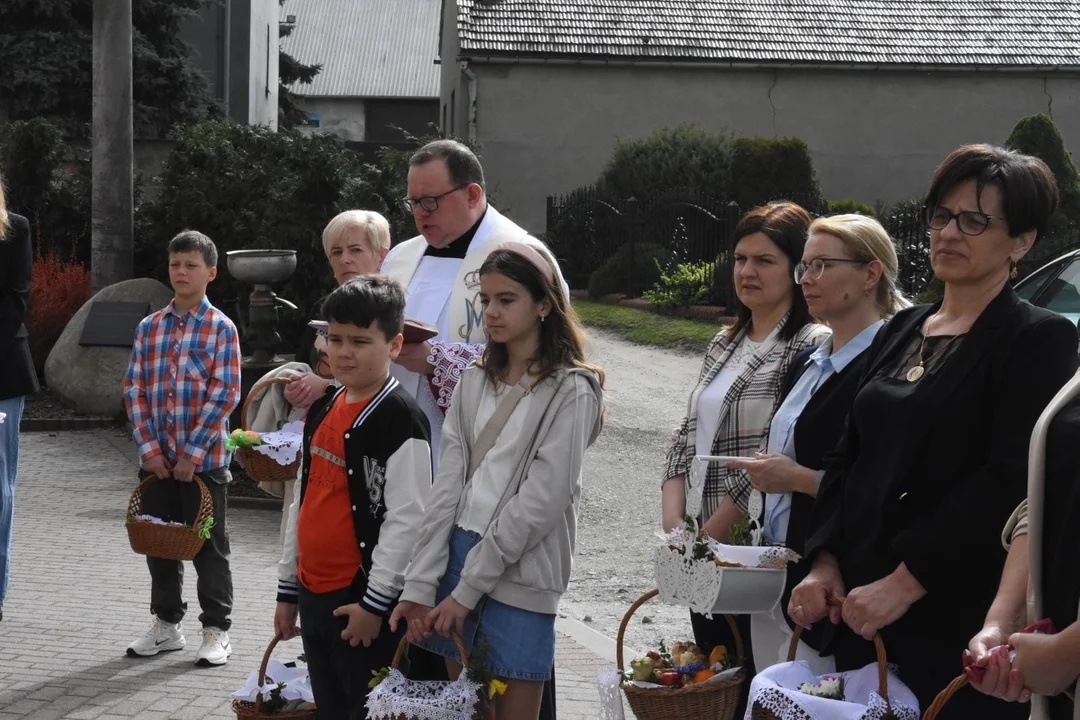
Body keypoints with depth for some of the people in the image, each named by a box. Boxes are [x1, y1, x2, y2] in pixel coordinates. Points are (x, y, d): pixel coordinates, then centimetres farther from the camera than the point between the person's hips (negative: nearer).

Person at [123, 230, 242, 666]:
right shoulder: (149, 328, 7)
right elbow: (134, 389, 5)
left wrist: (193, 452, -14)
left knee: (209, 546, 3)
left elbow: (225, 393, -10)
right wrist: (149, 447, -5)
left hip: (204, 459, -4)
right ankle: (167, 625, 25)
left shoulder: (221, 328, -5)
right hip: (156, 458, 4)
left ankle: (216, 631, 13)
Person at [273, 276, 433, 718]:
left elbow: (407, 519, -18)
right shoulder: (323, 409, 13)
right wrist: (288, 589, 19)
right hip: (314, 595, 8)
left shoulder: (400, 419, -13)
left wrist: (375, 602, -18)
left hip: (362, 602, -8)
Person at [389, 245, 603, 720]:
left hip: (520, 576, -5)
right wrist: (420, 586, -4)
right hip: (459, 555, 5)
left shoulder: (570, 392, -6)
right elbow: (448, 488, 5)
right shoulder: (473, 383, 12)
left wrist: (467, 590, -14)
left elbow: (540, 502, -13)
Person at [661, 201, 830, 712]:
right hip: (704, 554, 8)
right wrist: (675, 526, -1)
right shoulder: (724, 344, 14)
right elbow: (687, 437, 13)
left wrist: (708, 535, -13)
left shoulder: (813, 346, -12)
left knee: (753, 690, -2)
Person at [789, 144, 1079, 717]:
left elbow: (1011, 483, -16)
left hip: (958, 622, -6)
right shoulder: (900, 331, 15)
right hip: (861, 610, 6)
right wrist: (825, 562, 1)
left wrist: (906, 583, -19)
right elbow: (850, 458, 16)